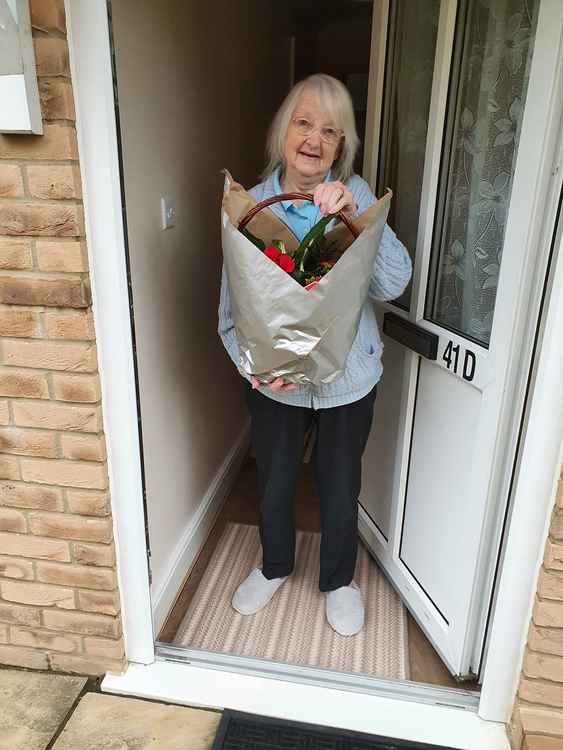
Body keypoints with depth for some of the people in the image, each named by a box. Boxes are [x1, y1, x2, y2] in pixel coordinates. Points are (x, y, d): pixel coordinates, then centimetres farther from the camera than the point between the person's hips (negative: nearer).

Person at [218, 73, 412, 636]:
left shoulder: (356, 195, -8)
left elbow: (393, 283, -19)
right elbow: (231, 305, -10)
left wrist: (355, 215, -33)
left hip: (347, 378, 0)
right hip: (274, 380, 1)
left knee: (340, 490, 18)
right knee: (273, 486, 20)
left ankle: (338, 579, 47)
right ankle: (275, 566, 51)